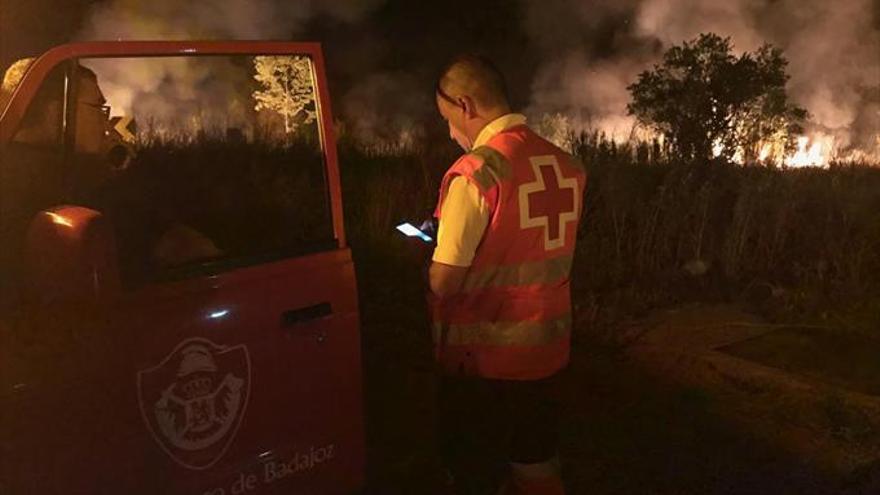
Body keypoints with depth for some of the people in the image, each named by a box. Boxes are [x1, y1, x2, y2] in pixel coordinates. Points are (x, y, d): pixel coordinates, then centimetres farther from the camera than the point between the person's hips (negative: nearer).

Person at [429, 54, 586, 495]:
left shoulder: (476, 171, -19)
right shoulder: (566, 166, 1)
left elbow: (443, 283, -18)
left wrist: (431, 250, 3)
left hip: (484, 359, -6)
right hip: (547, 351, 6)